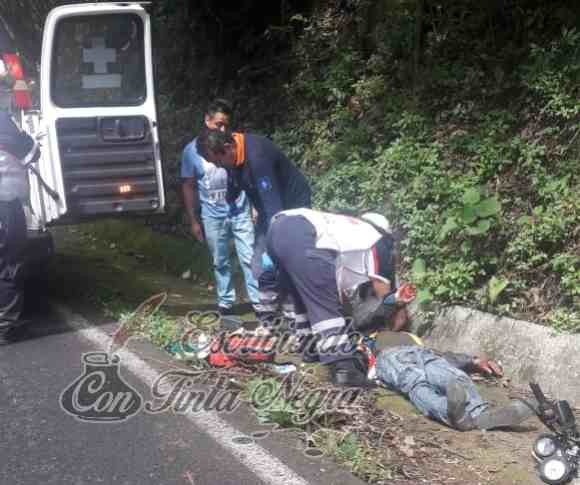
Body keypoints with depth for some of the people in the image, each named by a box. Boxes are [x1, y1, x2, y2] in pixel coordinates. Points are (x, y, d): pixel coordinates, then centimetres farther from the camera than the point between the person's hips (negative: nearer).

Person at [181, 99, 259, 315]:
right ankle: (225, 302, 22)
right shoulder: (192, 150, -2)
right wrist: (193, 220, 1)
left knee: (250, 258, -2)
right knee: (220, 262, 11)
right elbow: (189, 187, 3)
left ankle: (259, 301, 3)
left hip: (240, 212, 0)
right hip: (213, 216, 1)